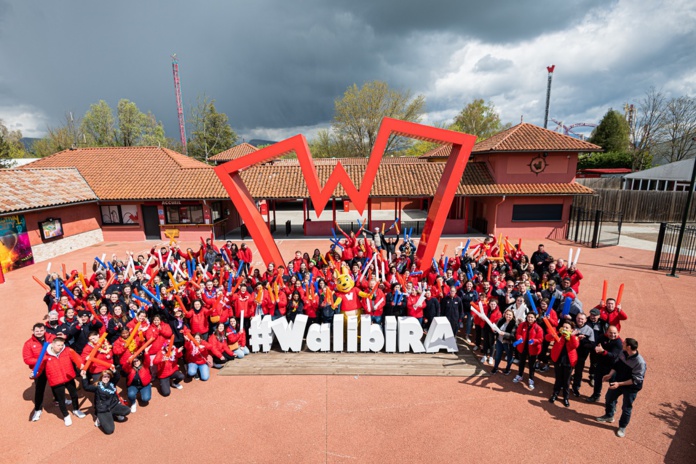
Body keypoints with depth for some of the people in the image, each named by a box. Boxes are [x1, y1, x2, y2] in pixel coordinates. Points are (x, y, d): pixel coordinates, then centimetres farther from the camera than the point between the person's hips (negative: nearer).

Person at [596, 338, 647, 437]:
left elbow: (636, 380, -27)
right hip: (618, 382, 7)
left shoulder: (640, 362, -32)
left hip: (631, 388, -6)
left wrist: (619, 384, -29)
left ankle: (622, 427, 33)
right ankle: (609, 416, 47)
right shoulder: (622, 353, -12)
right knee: (609, 398, 22)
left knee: (626, 408, 12)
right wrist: (610, 374, -6)